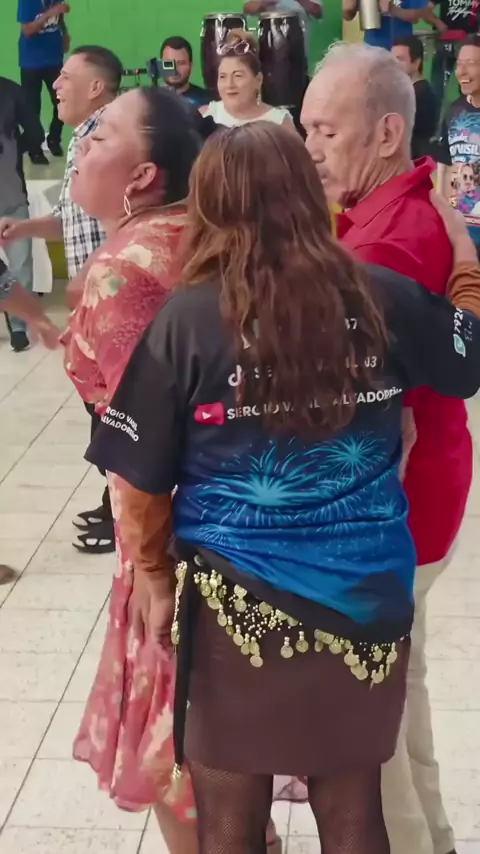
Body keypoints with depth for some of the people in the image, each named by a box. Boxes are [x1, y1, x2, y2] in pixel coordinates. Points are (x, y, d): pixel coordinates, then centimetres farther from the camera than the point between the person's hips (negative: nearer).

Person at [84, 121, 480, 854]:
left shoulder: (187, 320, -13)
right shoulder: (386, 299, -7)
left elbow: (142, 480, -7)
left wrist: (158, 581, 9)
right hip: (365, 598, 3)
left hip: (235, 602, -2)